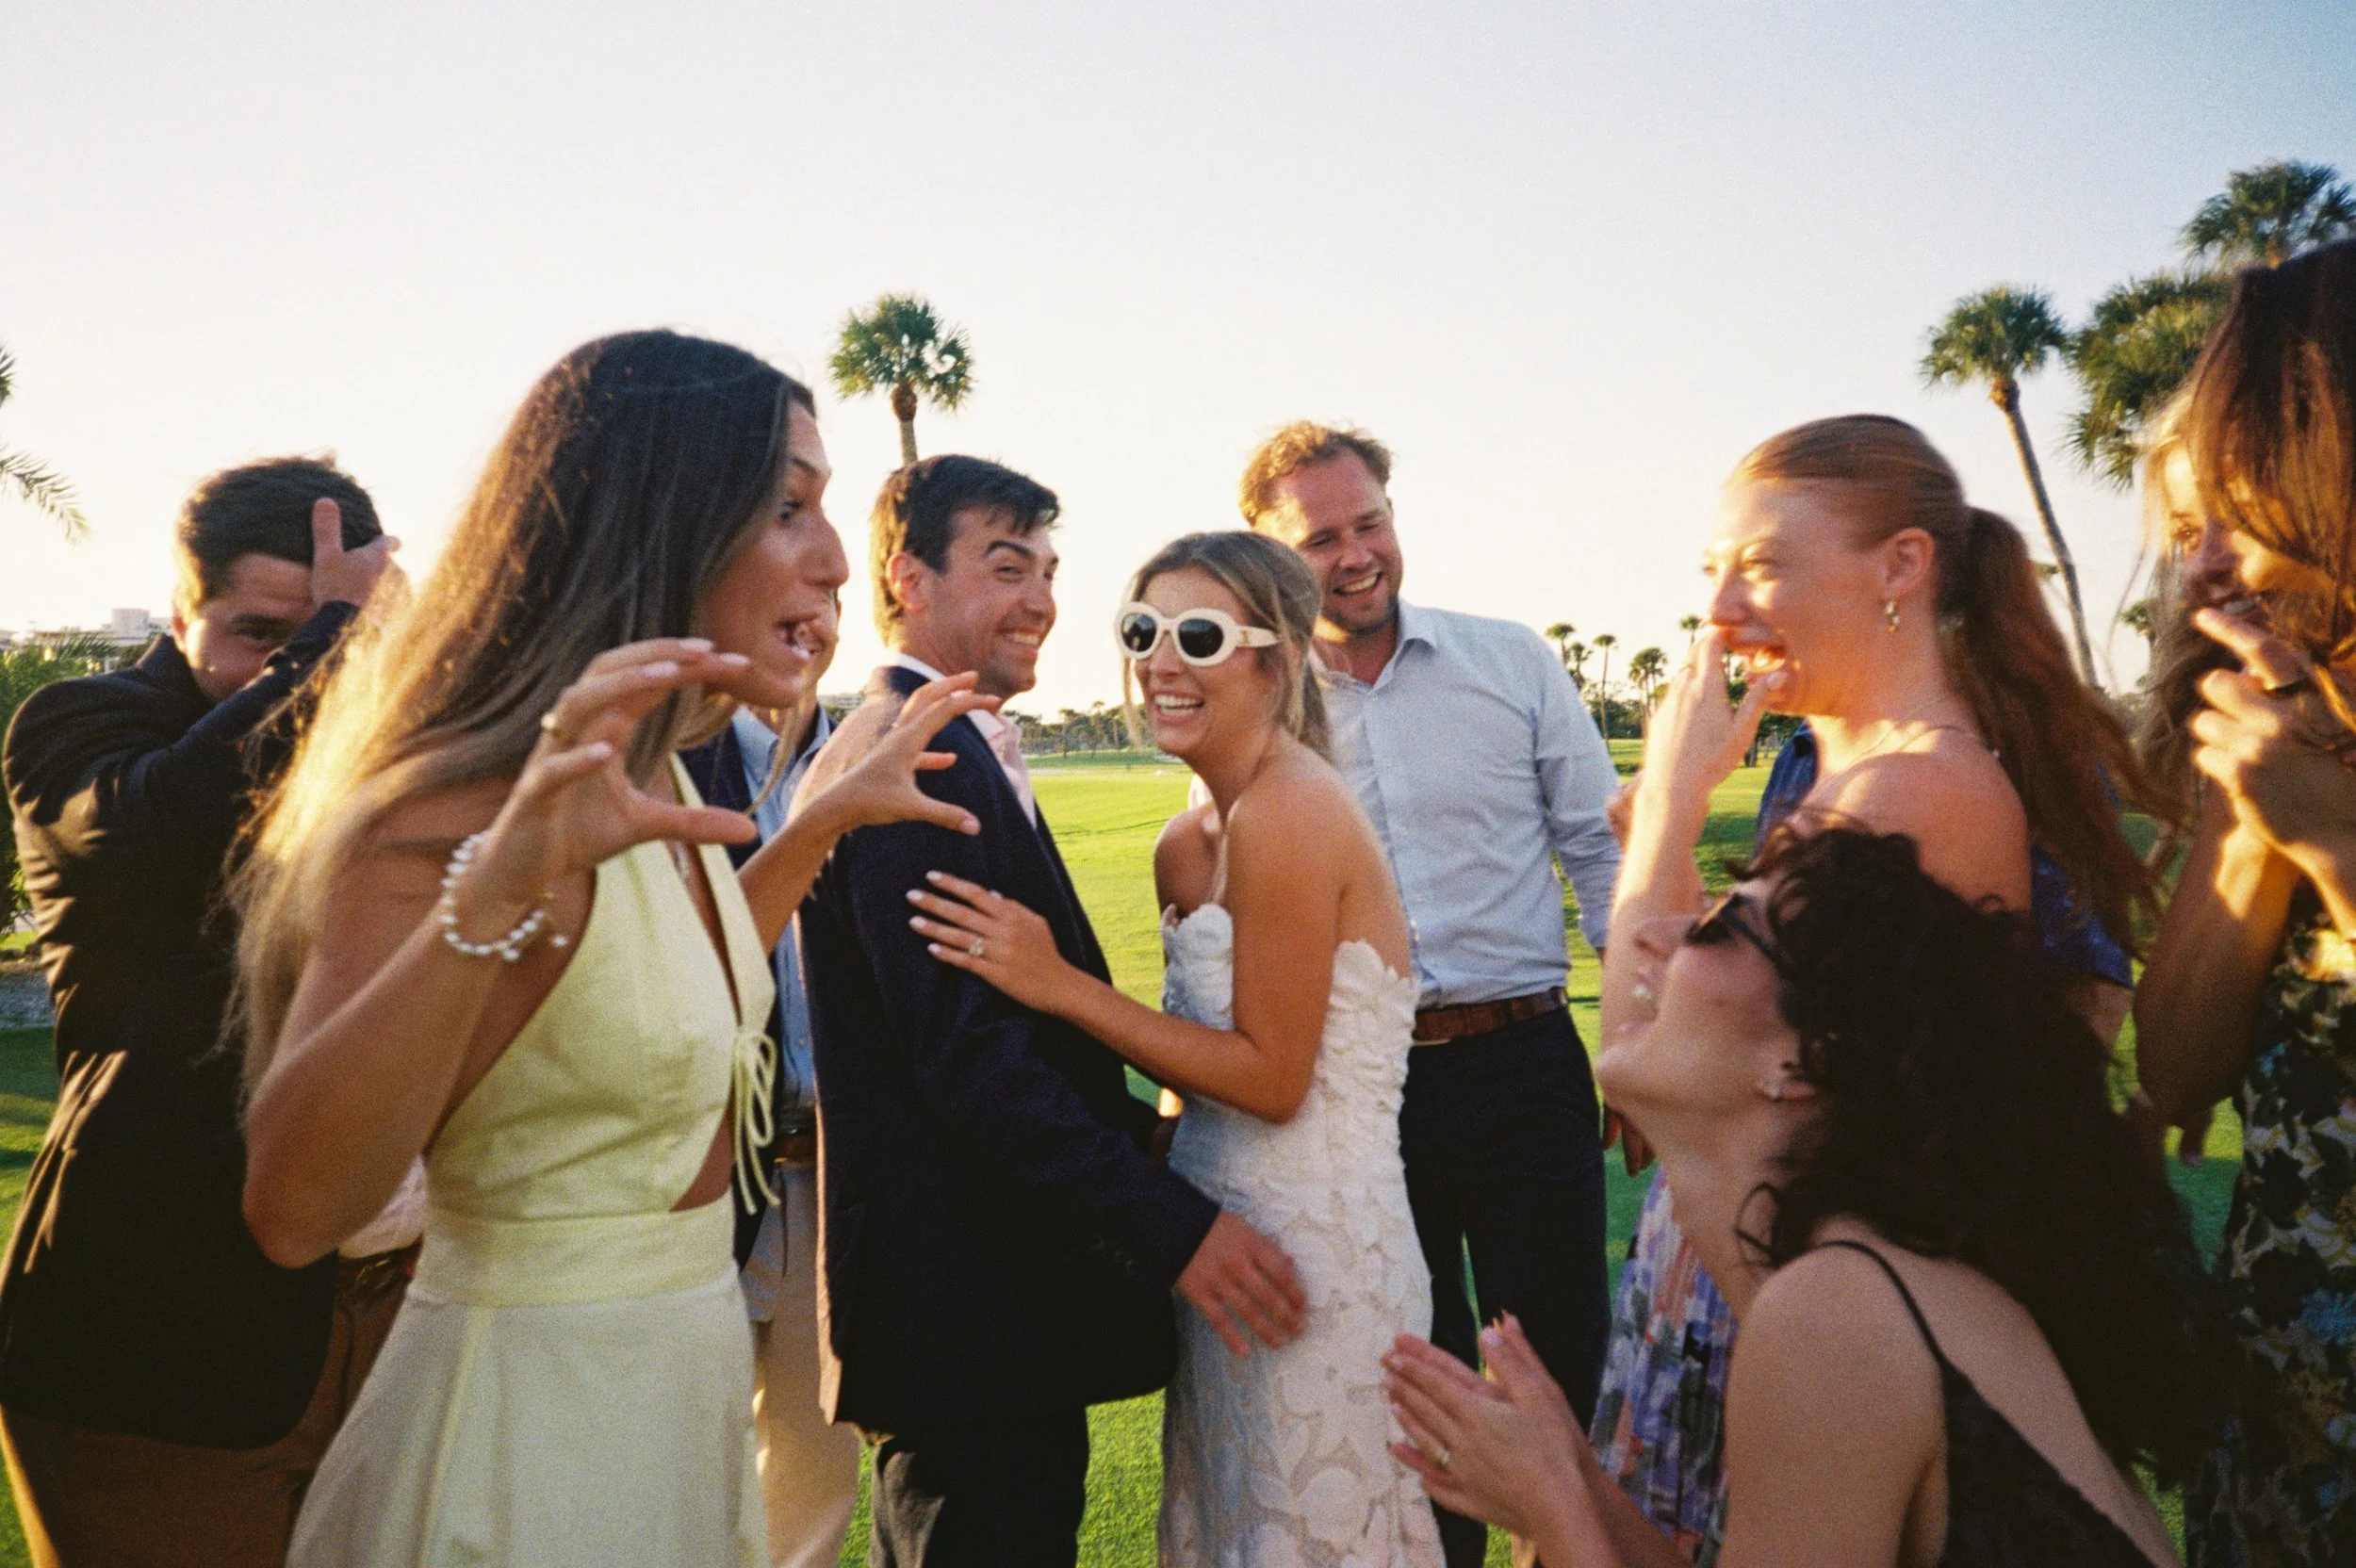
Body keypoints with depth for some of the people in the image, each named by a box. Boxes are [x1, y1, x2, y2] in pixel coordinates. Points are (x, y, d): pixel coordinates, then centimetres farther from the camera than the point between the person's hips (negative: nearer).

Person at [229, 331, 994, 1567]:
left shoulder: (649, 781, 1)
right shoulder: (472, 807, -24)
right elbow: (292, 1207, -32)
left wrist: (826, 818, 11)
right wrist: (494, 891, -45)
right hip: (532, 1426, -8)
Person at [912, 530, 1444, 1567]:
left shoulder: (1289, 813, -19)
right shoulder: (1192, 842, 7)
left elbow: (1273, 1077, -20)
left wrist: (1058, 984, -21)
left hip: (1308, 1252, -8)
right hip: (1225, 1232, 9)